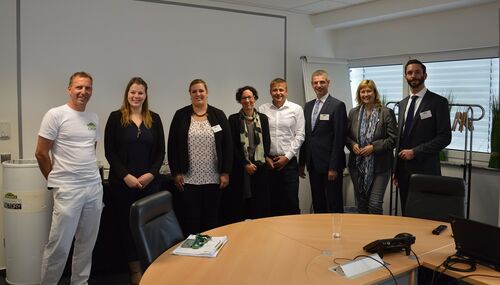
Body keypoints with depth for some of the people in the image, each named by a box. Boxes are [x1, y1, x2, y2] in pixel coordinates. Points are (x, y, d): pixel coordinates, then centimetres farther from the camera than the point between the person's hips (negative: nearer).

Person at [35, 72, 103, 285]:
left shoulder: (94, 118, 12)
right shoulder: (56, 115, -6)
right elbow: (41, 153, -5)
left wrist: (90, 175, 14)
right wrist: (55, 180, 3)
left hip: (95, 187, 6)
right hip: (67, 189, -6)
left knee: (87, 243, 13)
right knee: (60, 245, -2)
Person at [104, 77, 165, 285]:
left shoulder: (154, 118, 7)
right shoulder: (116, 117, 0)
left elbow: (160, 151, 6)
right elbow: (109, 151, -3)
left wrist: (151, 174, -8)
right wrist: (126, 176, -12)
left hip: (150, 181, 2)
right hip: (122, 182, -1)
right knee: (127, 224, 6)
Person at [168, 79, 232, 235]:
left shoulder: (218, 115, 4)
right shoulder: (180, 115, 2)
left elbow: (227, 145, 3)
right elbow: (172, 146, 3)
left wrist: (225, 173, -3)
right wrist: (176, 173, -3)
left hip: (213, 178, 1)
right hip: (188, 179, 0)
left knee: (211, 219, 8)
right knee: (190, 219, 5)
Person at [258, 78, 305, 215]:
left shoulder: (296, 109, 3)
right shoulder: (262, 109, 5)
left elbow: (299, 135, 0)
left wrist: (287, 157, -6)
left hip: (289, 161, -1)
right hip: (267, 161, 1)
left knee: (291, 200, 0)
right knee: (272, 200, 7)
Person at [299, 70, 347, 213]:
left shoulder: (337, 105, -7)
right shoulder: (308, 106, 12)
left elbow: (339, 138, -12)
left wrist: (334, 167, -16)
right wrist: (302, 163, 11)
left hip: (329, 164, -6)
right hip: (313, 164, 6)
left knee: (334, 206, 3)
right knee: (317, 204, 13)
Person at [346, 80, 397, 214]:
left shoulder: (386, 113, -6)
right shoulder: (353, 113, 6)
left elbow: (393, 139, -8)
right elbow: (346, 136, 13)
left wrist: (373, 147, -17)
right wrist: (352, 144, -8)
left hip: (379, 167, -4)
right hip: (358, 166, 4)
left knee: (375, 205, -6)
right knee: (361, 204, 14)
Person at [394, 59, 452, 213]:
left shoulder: (438, 102, -5)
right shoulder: (403, 103, 13)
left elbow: (445, 137, -12)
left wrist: (415, 151, -15)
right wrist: (396, 168, 13)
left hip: (425, 169, -5)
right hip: (403, 169, 6)